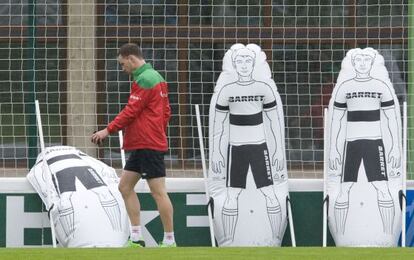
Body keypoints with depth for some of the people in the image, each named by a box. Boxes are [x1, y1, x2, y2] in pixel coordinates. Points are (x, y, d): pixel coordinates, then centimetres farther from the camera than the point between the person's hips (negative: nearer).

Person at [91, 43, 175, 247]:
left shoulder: (144, 80, -14)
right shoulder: (155, 77, 16)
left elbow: (131, 111, -17)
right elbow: (166, 112, 20)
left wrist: (108, 130, -12)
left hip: (148, 145, -11)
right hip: (141, 145, 11)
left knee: (158, 192, -7)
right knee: (125, 187, 11)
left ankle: (169, 241, -4)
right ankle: (136, 238, 11)